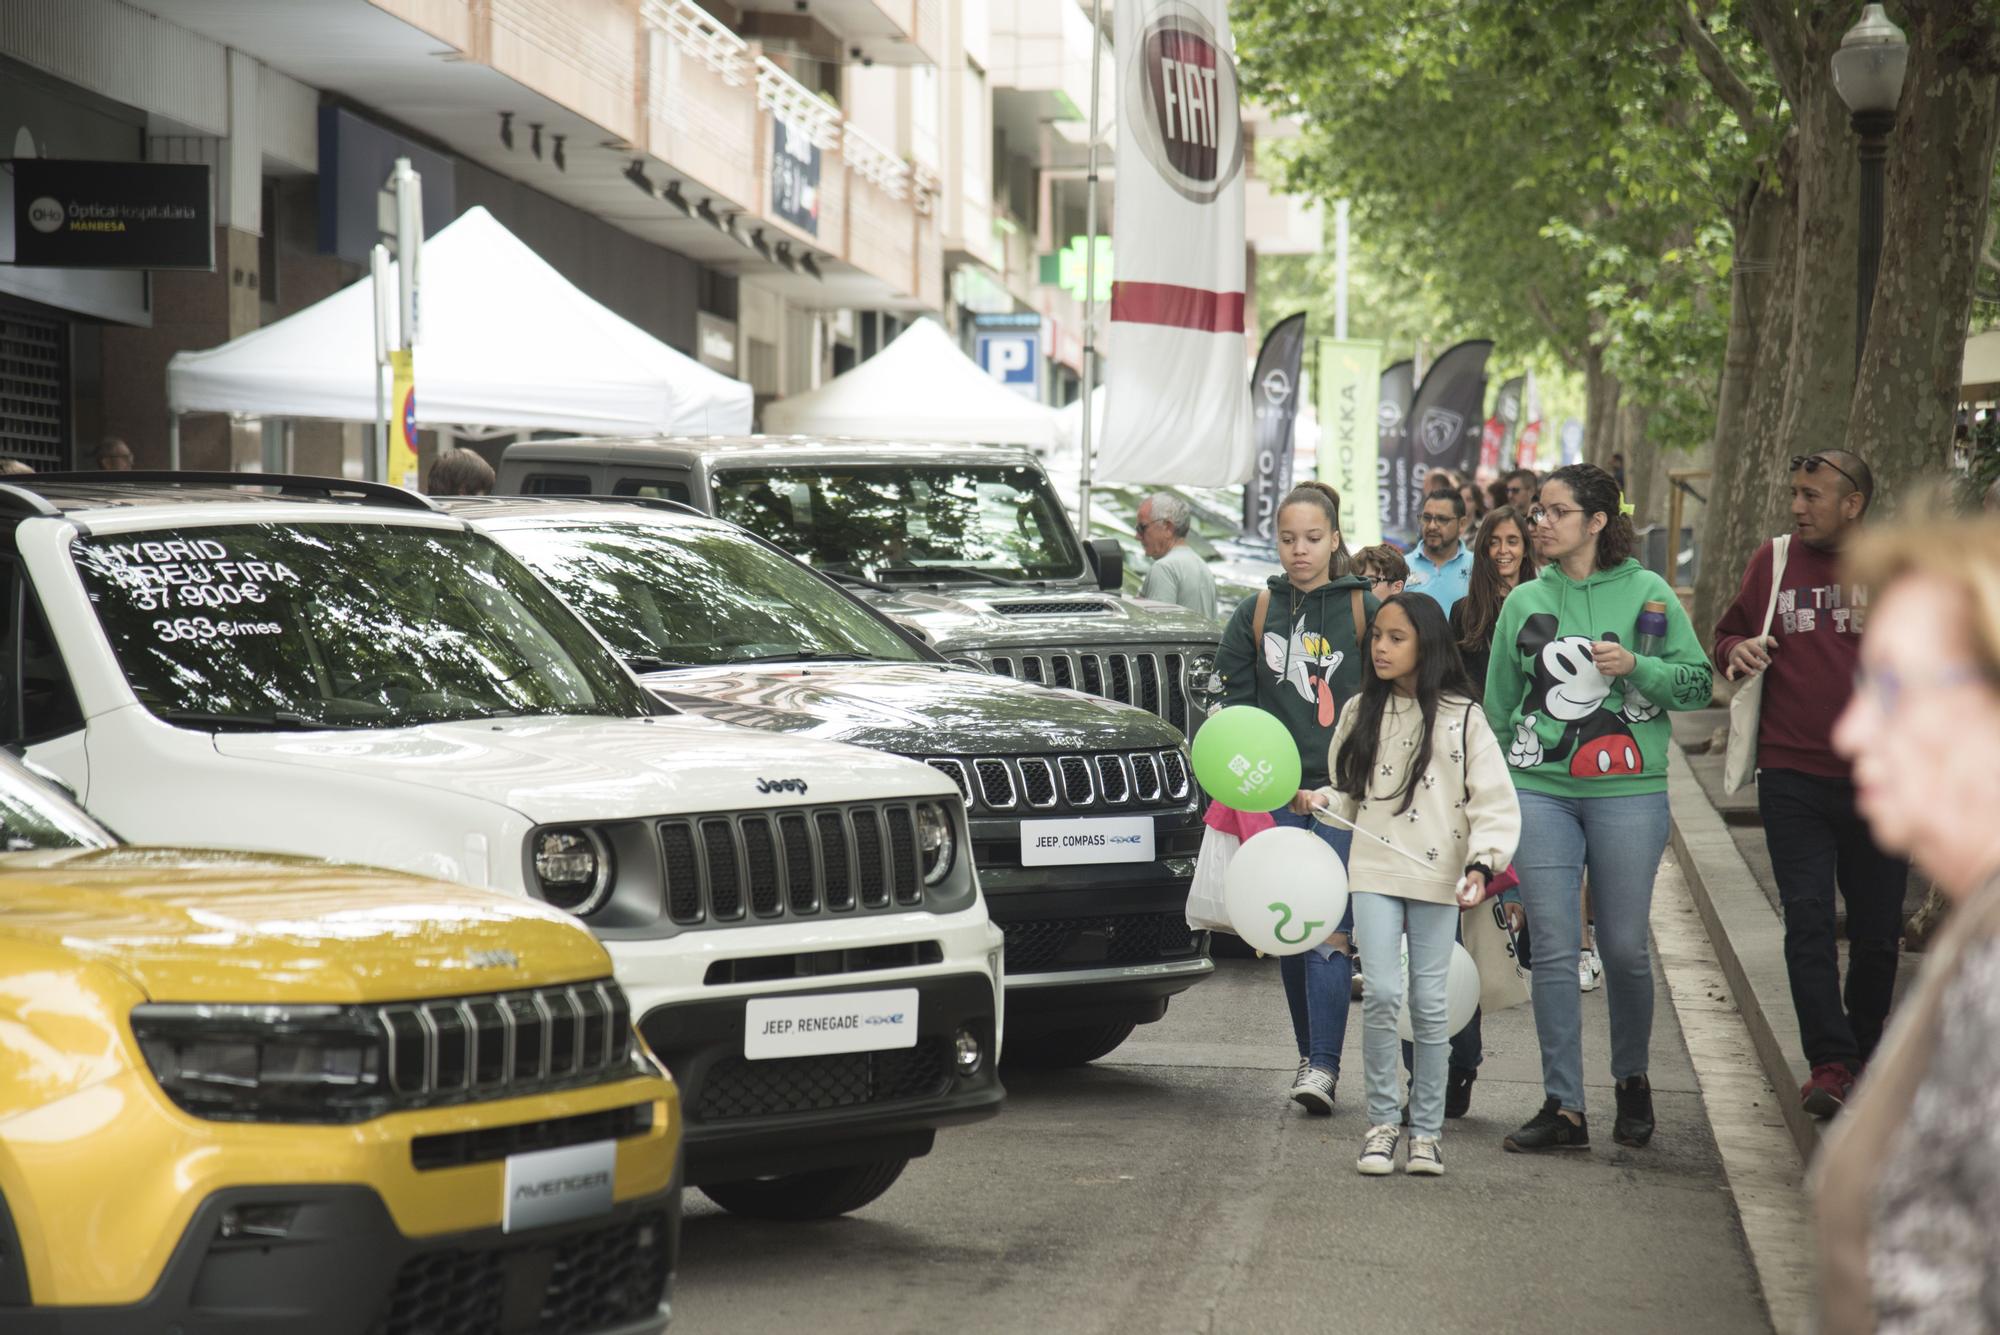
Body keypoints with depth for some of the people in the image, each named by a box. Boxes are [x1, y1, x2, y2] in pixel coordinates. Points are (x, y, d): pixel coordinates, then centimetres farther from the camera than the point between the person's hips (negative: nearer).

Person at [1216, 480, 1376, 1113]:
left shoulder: (1365, 612, 2)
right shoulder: (1255, 614, 10)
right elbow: (1236, 701, 11)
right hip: (1278, 796, 3)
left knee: (1331, 927, -12)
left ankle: (1324, 1065, -14)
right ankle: (1310, 1053, 19)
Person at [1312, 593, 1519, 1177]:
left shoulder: (1461, 717, -1)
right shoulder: (1361, 712, 10)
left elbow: (1494, 800, -4)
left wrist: (1483, 860, -17)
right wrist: (1319, 803, -4)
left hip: (1437, 875, -2)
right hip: (1374, 871, 2)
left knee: (1429, 1004, 1)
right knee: (1381, 993, -11)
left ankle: (1426, 1130, 12)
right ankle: (1381, 1122, 1)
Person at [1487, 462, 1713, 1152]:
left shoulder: (1646, 593, 1)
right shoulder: (1523, 602, 9)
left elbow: (1698, 682, 3)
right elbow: (1498, 707, 16)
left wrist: (1637, 667, -14)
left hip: (1628, 793, -2)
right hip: (1539, 792, 2)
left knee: (1624, 948, 3)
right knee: (1554, 951, -3)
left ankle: (1632, 1079, 27)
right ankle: (1564, 1108, 1)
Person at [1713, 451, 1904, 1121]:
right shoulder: (1774, 562, 5)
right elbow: (1729, 633, 17)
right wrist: (1736, 651, -6)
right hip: (1793, 777, 1)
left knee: (1877, 929, 8)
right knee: (1808, 921, -8)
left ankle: (1867, 1056, 26)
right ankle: (1830, 1063, -6)